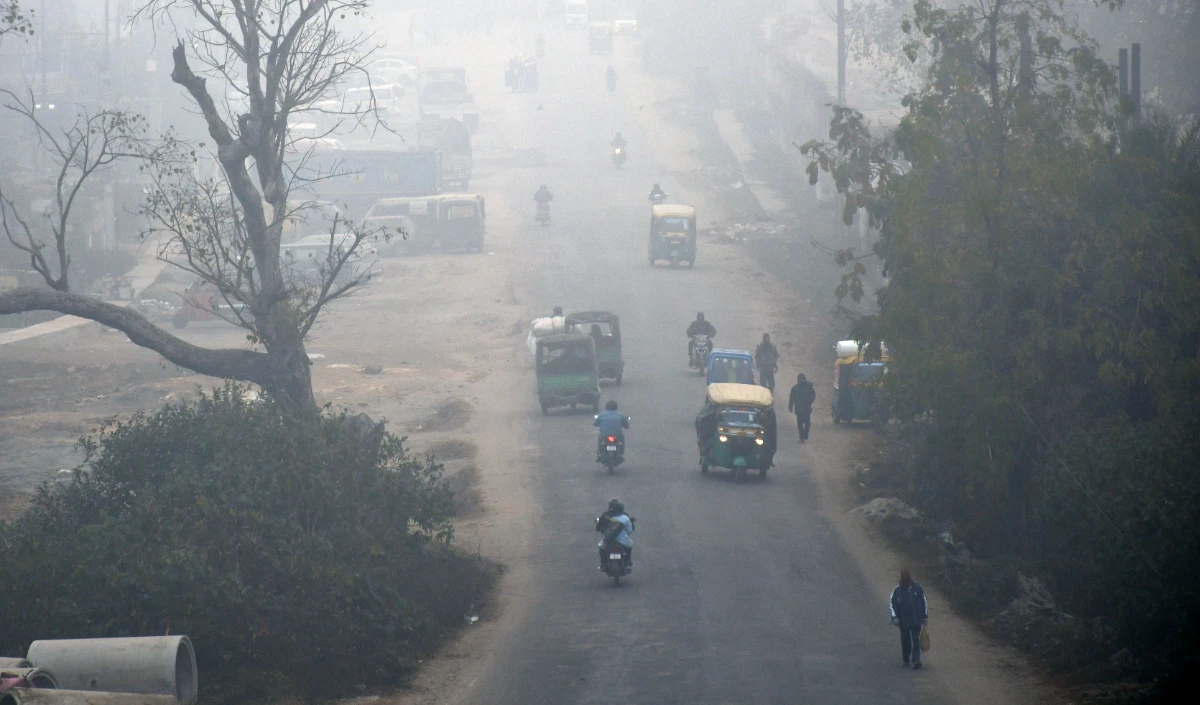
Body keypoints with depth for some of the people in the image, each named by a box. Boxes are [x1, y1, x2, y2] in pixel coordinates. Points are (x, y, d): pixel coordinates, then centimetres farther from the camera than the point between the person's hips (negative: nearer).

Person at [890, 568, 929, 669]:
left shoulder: (917, 587, 1)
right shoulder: (897, 590, -1)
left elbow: (924, 602, 9)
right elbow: (893, 605, 1)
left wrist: (925, 616, 8)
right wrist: (895, 617, -14)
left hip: (916, 621, 0)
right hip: (904, 622, 0)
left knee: (916, 640, -8)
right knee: (905, 641, 6)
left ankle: (916, 660, -16)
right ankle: (906, 660, 19)